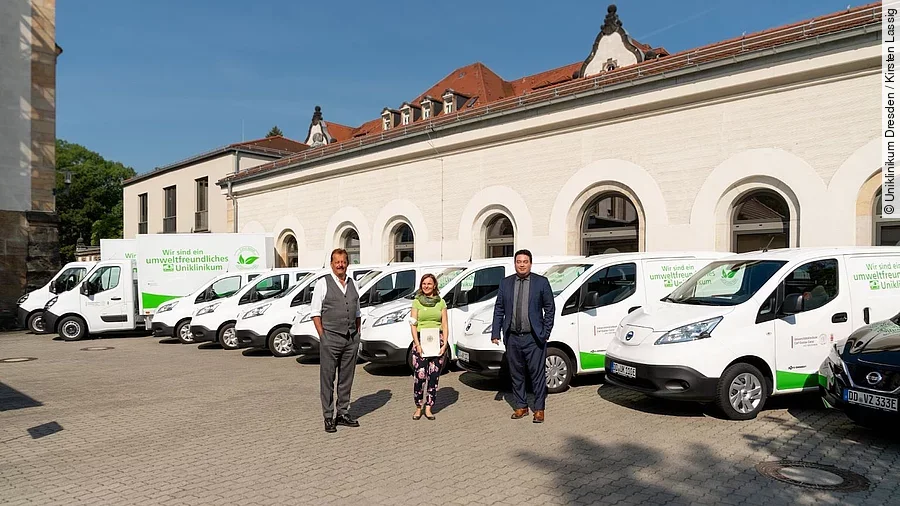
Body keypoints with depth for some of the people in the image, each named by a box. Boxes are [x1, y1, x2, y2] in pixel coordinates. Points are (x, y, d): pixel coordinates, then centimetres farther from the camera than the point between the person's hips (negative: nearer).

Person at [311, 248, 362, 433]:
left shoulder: (353, 284, 13)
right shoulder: (323, 283, -2)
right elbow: (315, 312, -3)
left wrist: (357, 333, 11)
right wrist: (322, 336, -8)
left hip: (351, 338, 5)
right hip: (330, 337, -5)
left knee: (347, 378, 10)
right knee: (327, 378, 0)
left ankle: (343, 413, 21)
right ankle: (328, 417, 8)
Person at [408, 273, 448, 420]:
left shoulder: (441, 302, 11)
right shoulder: (416, 302, 7)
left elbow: (444, 325, 8)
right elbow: (413, 325, 2)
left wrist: (445, 343, -3)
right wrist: (417, 344, -9)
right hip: (421, 341, -2)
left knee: (434, 376, 2)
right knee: (420, 376, -8)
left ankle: (428, 408, 11)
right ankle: (418, 407, 7)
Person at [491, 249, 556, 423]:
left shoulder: (541, 282, -1)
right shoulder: (505, 283, 7)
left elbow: (550, 309, 2)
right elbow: (498, 309, 9)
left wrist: (546, 332, -3)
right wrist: (495, 333, 3)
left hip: (534, 338, -3)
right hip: (512, 338, 3)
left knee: (537, 374, 2)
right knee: (516, 374, 12)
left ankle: (539, 409, 13)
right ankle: (521, 406, 25)